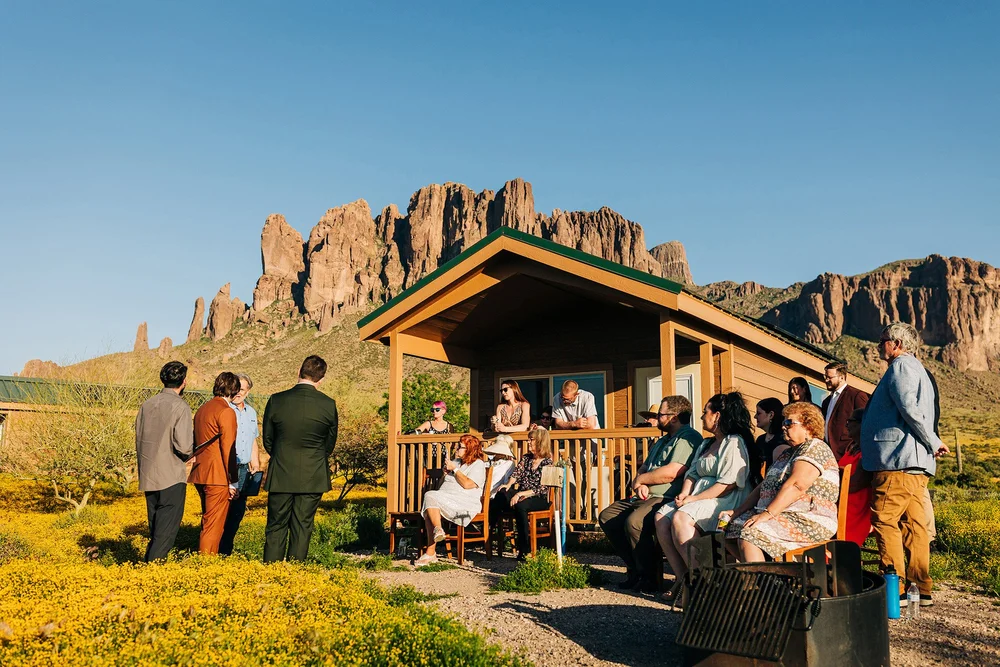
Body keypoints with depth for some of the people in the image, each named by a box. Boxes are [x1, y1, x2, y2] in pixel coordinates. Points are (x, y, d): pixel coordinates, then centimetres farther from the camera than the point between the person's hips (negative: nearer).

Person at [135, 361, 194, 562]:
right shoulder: (180, 407, -12)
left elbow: (138, 440, 13)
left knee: (155, 529, 17)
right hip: (171, 477, -7)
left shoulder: (146, 405, 7)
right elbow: (184, 447, -17)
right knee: (167, 529, -1)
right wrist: (188, 454, 5)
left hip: (148, 477, 7)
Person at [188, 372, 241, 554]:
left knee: (208, 521, 19)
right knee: (214, 525, -2)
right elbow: (228, 449, -16)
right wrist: (232, 481, -12)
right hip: (217, 477, -9)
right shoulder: (226, 412, -13)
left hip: (200, 474, 9)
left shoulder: (202, 409, 14)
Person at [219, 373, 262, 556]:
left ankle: (226, 551, 19)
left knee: (238, 510, 9)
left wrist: (256, 467, 21)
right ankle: (217, 550, 2)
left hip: (244, 470, 6)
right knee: (224, 511, -6)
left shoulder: (251, 412, 15)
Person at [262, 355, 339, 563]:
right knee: (302, 528, 8)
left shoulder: (276, 400, -7)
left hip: (281, 475, 0)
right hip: (313, 477, 0)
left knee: (276, 526, 11)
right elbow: (330, 444, 5)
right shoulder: (328, 405, -7)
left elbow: (267, 440, 4)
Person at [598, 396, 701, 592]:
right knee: (607, 517, 3)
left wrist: (640, 479, -6)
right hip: (648, 497, 11)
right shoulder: (663, 440, 25)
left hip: (667, 499, -11)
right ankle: (635, 569, 5)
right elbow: (645, 467, 24)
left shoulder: (688, 438, -9)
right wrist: (640, 484, -1)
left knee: (634, 522, -33)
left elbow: (672, 472, -21)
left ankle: (651, 576, -14)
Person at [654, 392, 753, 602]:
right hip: (698, 497, 9)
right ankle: (682, 578, -16)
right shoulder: (706, 444, 25)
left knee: (680, 518, -31)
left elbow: (728, 484, -16)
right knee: (661, 517, -16)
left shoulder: (734, 443, -6)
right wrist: (684, 494, -1)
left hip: (724, 500, -9)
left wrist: (693, 499, -18)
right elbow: (692, 473, 21)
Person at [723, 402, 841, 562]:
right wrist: (736, 511, 12)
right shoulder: (787, 453, 23)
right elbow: (764, 486, 22)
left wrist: (767, 514, -26)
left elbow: (796, 485, -21)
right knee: (730, 527, -5)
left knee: (749, 533, -28)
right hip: (786, 516, 10)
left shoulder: (815, 448, -7)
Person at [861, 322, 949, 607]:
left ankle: (894, 590, -10)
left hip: (899, 459, -10)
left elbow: (909, 407, -18)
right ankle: (921, 588, 10)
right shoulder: (918, 369, 26)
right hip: (917, 463, 10)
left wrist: (933, 442, -10)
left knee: (885, 521, -9)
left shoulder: (902, 365, -5)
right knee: (915, 524, 8)